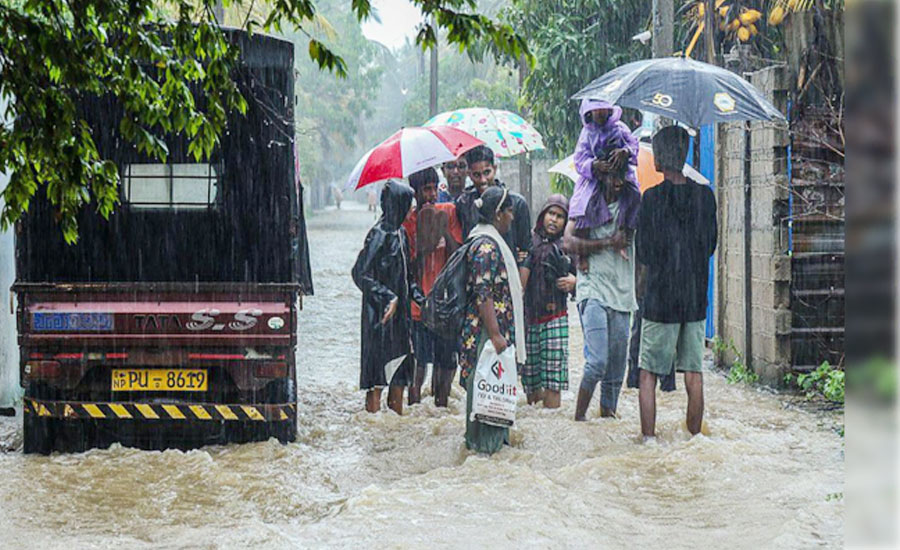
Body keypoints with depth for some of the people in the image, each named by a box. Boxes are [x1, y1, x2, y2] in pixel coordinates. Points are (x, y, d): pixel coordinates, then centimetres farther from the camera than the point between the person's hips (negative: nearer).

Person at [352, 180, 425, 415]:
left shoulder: (400, 233, 11)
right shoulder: (379, 235, -16)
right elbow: (361, 273, -18)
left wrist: (420, 297, 7)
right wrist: (388, 298, -21)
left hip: (400, 311, 9)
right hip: (380, 315, -9)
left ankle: (398, 413, 19)